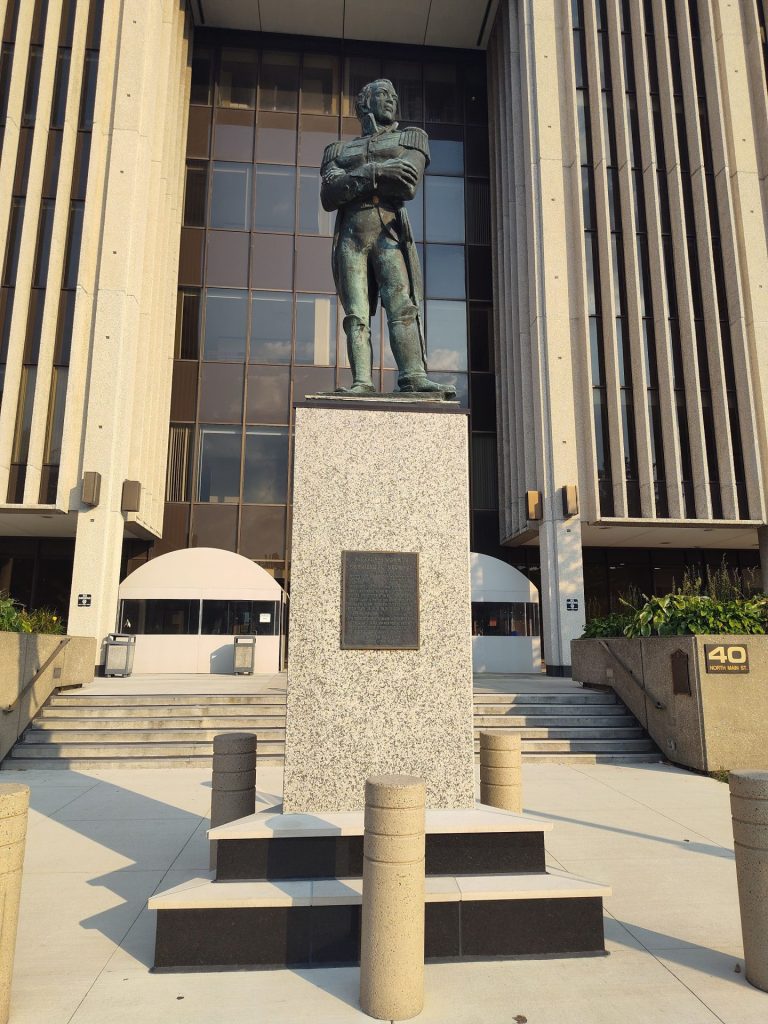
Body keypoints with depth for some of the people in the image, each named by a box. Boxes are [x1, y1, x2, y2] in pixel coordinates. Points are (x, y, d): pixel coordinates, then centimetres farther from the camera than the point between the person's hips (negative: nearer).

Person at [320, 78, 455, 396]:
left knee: (402, 306, -18)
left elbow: (408, 185, -1)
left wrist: (352, 180, 1)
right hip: (349, 235, 2)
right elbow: (328, 196, 4)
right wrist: (375, 172, -8)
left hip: (389, 231, -2)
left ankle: (413, 376, -28)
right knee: (356, 315, -9)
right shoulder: (339, 150, 25)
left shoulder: (410, 138, 21)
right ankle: (361, 382, -14)